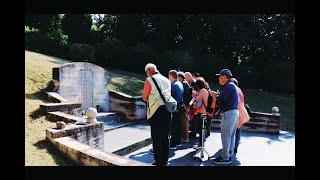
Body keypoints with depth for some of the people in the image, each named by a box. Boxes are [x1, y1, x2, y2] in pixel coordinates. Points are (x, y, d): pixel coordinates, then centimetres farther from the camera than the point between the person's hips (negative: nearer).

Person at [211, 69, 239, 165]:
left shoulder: (229, 86, -14)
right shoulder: (231, 85, 18)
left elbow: (220, 99, -19)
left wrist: (214, 95, -1)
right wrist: (217, 95, 7)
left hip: (229, 113, -11)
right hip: (234, 112, 11)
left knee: (225, 136, -5)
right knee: (231, 135, 14)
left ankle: (225, 158, 1)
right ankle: (229, 156, 22)